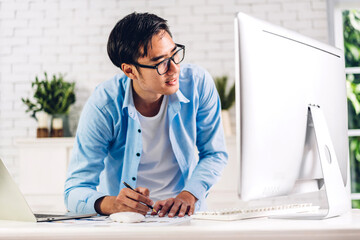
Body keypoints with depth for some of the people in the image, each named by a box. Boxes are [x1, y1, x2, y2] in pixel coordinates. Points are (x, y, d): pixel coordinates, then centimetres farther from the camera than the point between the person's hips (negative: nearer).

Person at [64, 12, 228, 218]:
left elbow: (215, 154, -2)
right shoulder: (103, 106, -18)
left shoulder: (199, 83, -13)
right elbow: (75, 191, -17)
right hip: (124, 218, 0)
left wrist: (188, 195, -19)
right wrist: (111, 204, -37)